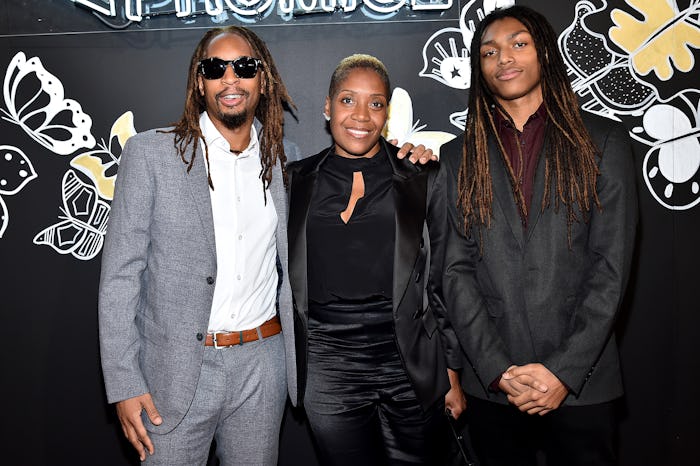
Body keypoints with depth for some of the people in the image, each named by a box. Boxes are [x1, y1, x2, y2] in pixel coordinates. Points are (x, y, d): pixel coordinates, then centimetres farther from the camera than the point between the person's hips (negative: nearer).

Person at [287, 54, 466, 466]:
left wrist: (452, 372, 4)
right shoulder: (296, 182, 4)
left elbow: (444, 286, 5)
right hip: (327, 370, 1)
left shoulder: (423, 183, 2)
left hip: (410, 367, 0)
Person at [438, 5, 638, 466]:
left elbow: (611, 265, -5)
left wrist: (565, 370, -12)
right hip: (491, 384, 2)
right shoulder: (459, 157, 6)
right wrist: (499, 370, -10)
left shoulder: (604, 142, 2)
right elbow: (456, 270, 0)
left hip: (582, 385, -1)